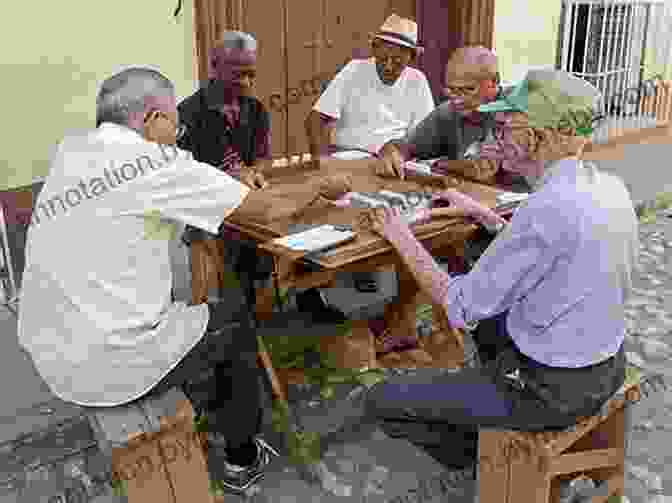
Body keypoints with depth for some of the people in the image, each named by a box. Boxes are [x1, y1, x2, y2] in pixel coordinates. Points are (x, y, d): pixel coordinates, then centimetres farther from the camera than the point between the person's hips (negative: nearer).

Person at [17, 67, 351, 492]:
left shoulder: (70, 151, 4)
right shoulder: (157, 163, -17)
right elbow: (267, 210, -9)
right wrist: (321, 187, 9)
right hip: (109, 366, -7)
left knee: (212, 315, 28)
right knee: (237, 332, 17)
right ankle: (239, 459, 33)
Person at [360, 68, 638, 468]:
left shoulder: (550, 209, -30)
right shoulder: (609, 187, -3)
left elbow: (460, 307, -22)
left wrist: (401, 238, -12)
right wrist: (482, 214, 12)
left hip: (551, 390, -9)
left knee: (382, 399, -1)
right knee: (487, 316, 34)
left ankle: (468, 445, 23)